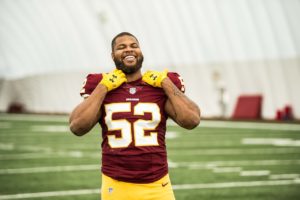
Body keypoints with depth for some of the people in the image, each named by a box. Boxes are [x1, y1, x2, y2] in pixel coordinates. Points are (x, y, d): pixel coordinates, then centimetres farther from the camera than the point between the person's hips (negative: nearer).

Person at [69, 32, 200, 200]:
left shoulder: (160, 88, 4)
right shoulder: (101, 89, 3)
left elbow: (192, 120, -9)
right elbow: (77, 127, -11)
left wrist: (166, 83, -5)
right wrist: (103, 87, -8)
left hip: (157, 186, 1)